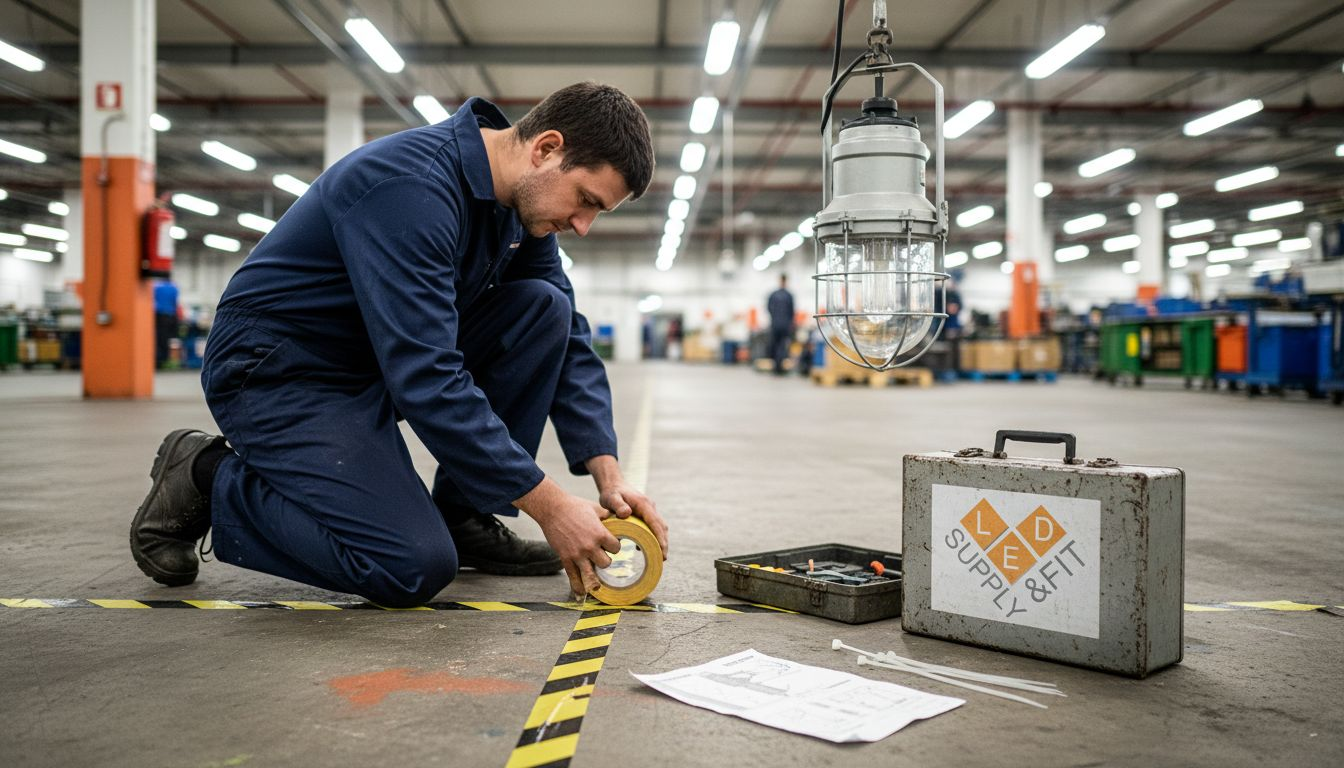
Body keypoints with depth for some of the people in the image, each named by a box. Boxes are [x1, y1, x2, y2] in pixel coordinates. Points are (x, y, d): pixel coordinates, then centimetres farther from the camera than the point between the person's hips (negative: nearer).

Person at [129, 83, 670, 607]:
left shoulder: (521, 195, -2)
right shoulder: (411, 185, -29)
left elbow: (568, 339, 2)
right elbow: (426, 379, -34)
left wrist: (608, 475, -10)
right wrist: (549, 506, -29)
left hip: (382, 363, 8)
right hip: (278, 372, -8)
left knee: (544, 308, -9)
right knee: (417, 567, -21)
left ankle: (463, 516, 1)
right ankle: (208, 480, 1)